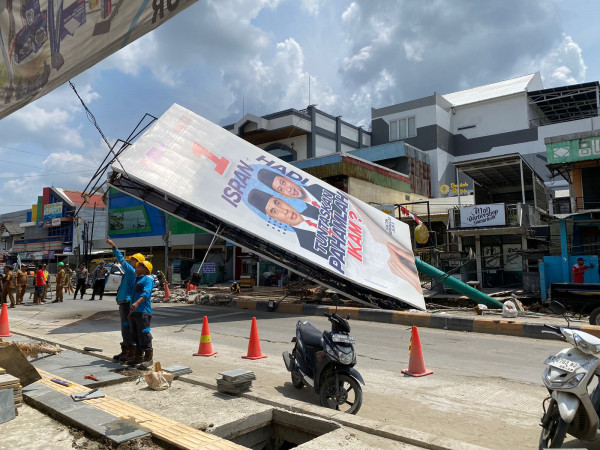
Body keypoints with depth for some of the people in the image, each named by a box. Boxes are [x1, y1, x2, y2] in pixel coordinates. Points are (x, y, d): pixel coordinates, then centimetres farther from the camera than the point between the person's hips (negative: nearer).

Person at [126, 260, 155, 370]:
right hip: (134, 312, 10)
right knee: (136, 335, 15)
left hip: (143, 312, -10)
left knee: (144, 335, -9)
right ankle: (138, 357, 25)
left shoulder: (147, 279, -7)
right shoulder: (136, 280, 23)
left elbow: (146, 293, -23)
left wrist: (137, 303, -38)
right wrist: (130, 311, 28)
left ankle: (148, 358, -2)